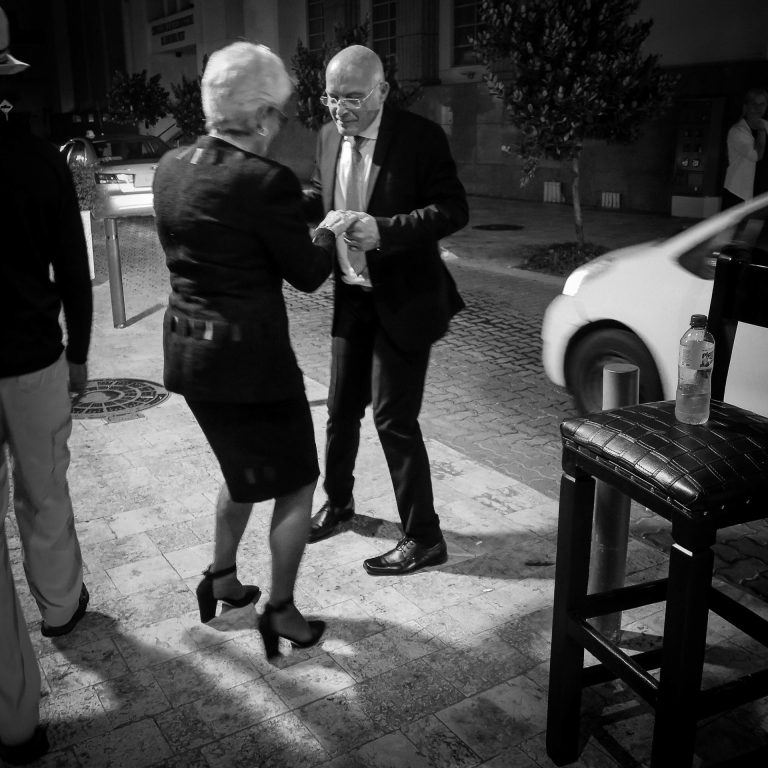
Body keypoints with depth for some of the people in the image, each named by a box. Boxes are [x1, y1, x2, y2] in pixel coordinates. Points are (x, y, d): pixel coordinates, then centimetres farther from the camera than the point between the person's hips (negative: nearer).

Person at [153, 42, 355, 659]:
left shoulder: (171, 168, 3)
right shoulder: (267, 181, -20)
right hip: (250, 356, -8)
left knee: (245, 467, 29)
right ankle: (281, 612, 22)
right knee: (296, 483, 12)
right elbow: (307, 274, -12)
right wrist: (328, 234, 9)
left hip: (188, 348, 8)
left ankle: (222, 576, 41)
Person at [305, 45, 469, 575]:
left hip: (403, 301, -6)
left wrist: (384, 230, -29)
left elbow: (454, 209, -17)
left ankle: (424, 538, 11)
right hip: (351, 297, 7)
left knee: (394, 418, -5)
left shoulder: (420, 137, -14)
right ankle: (338, 501, 41)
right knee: (341, 408, 17)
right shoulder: (329, 137, 4)